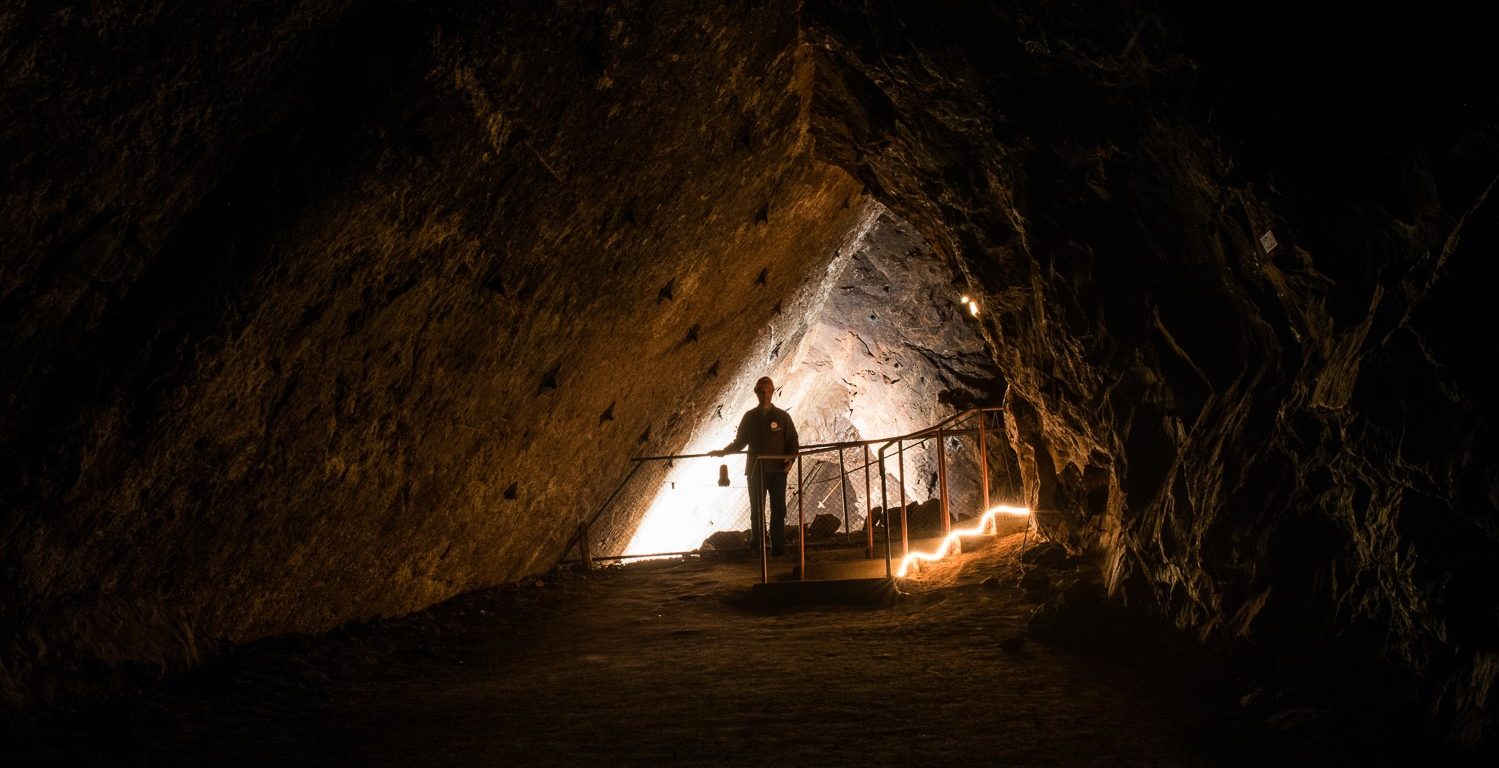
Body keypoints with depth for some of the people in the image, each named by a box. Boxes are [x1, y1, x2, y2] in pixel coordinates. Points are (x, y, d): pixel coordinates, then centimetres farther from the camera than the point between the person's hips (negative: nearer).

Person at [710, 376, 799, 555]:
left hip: (777, 470, -1)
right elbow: (740, 441, 12)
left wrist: (791, 458, -14)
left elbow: (792, 442, 3)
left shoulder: (782, 416, 4)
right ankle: (756, 545, 10)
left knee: (778, 510, -1)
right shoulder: (749, 417, 9)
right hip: (755, 471, 1)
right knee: (757, 510, 5)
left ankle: (778, 546, 2)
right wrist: (723, 451, 0)